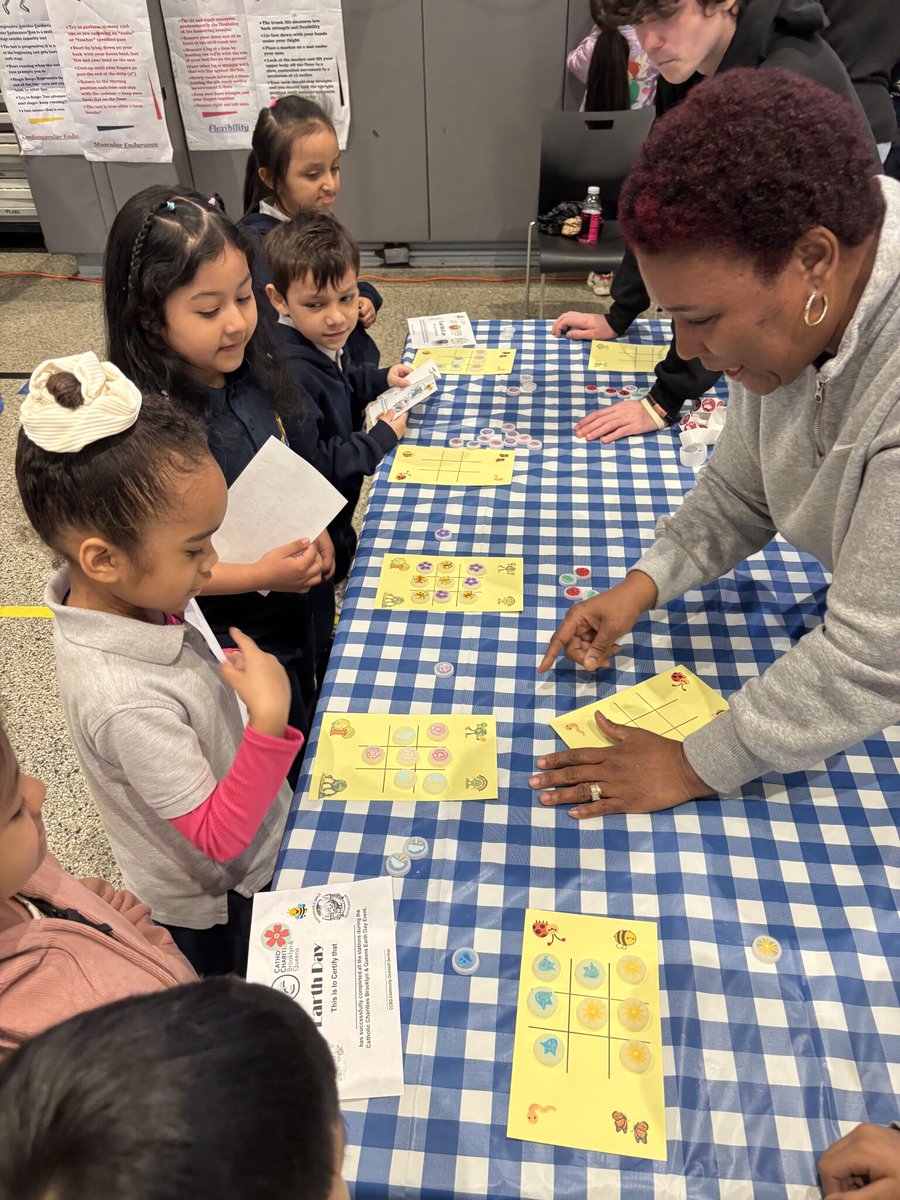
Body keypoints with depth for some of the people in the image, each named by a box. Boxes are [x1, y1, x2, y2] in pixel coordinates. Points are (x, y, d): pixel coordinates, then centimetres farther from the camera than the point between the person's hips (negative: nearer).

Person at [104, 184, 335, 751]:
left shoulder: (255, 371, -8)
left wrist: (317, 534, -7)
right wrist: (259, 576, -28)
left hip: (297, 605, 7)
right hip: (232, 633, -6)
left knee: (309, 723, 30)